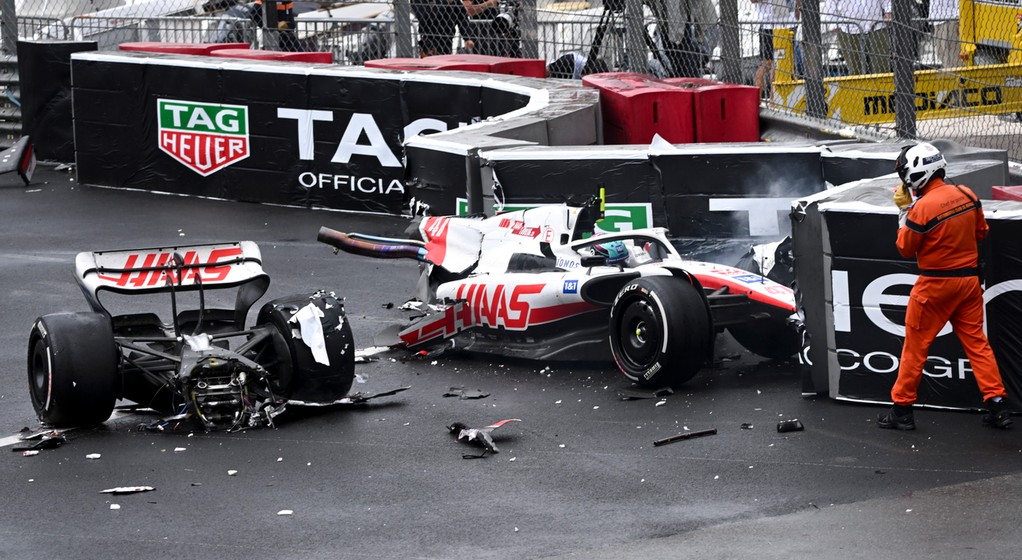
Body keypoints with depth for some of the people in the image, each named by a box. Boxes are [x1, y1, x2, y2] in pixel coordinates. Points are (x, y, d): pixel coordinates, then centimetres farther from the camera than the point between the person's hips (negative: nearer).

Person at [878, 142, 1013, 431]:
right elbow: (980, 232, 11)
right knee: (976, 341, 11)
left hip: (936, 284, -5)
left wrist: (904, 210, -2)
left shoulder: (922, 207, -21)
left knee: (915, 345, 6)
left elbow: (905, 249, -8)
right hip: (969, 280, 5)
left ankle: (902, 409, 12)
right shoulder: (968, 195, -2)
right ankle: (997, 404, 8)